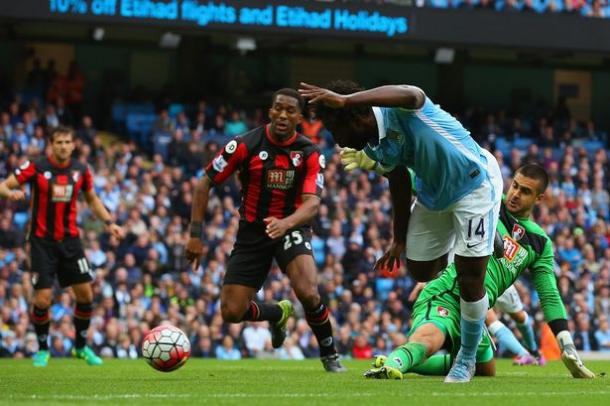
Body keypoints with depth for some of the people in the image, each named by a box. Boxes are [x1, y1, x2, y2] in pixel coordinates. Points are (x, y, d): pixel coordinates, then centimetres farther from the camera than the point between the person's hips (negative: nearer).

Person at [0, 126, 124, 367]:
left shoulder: (81, 171, 1)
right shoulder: (36, 167, -10)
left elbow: (92, 199, 17)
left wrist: (109, 223, 6)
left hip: (70, 239, 4)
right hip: (42, 241, -3)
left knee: (85, 294, 1)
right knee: (43, 299, -9)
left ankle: (81, 346, 21)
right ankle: (43, 349, 14)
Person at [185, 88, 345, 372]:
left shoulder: (309, 154, -9)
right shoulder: (245, 145, -11)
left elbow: (312, 203, -20)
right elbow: (204, 184, -4)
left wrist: (286, 223, -42)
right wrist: (195, 235, -10)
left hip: (291, 229, -1)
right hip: (251, 233, 1)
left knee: (308, 293, -29)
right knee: (231, 313, -6)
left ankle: (329, 356, -1)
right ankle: (278, 314, 30)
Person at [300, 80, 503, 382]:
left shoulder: (397, 110, -31)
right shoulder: (375, 150, -7)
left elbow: (410, 95, -56)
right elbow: (399, 187, 7)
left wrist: (344, 100, -65)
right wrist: (399, 240, 13)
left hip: (475, 185, -8)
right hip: (434, 194, 8)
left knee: (470, 278, -8)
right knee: (420, 270, 11)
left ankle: (466, 360, 10)